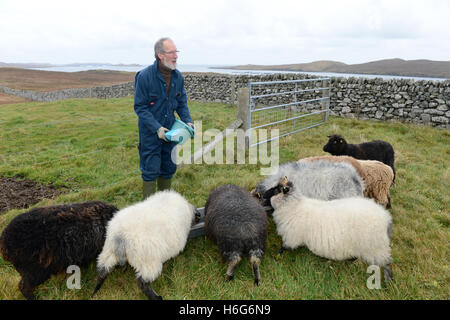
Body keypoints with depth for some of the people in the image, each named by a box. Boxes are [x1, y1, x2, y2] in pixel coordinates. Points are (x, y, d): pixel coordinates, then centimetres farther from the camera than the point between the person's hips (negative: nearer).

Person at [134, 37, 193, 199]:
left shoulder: (178, 76, 0)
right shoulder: (145, 76, -16)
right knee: (151, 170, 1)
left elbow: (182, 103, 10)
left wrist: (188, 121, -6)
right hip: (150, 132, -5)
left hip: (170, 130, 6)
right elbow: (140, 107, -14)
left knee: (168, 169, 14)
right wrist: (157, 128, -22)